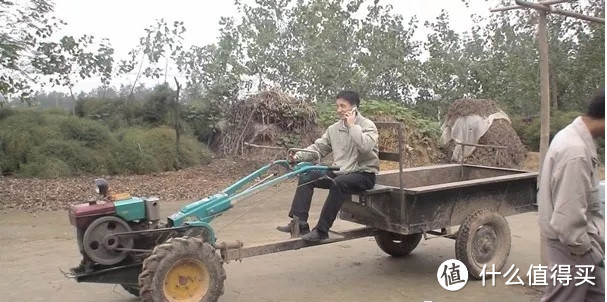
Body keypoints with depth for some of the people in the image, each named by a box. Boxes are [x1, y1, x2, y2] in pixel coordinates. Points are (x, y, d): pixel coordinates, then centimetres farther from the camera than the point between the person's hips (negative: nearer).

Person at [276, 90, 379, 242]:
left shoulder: (367, 125, -8)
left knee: (338, 184, -36)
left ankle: (321, 230, -29)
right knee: (307, 177, -8)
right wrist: (298, 156, -6)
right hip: (340, 172, 7)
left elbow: (366, 146, -28)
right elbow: (318, 147, 8)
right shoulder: (334, 128, 9)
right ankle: (300, 223, -10)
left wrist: (352, 126, -21)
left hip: (363, 174, -6)